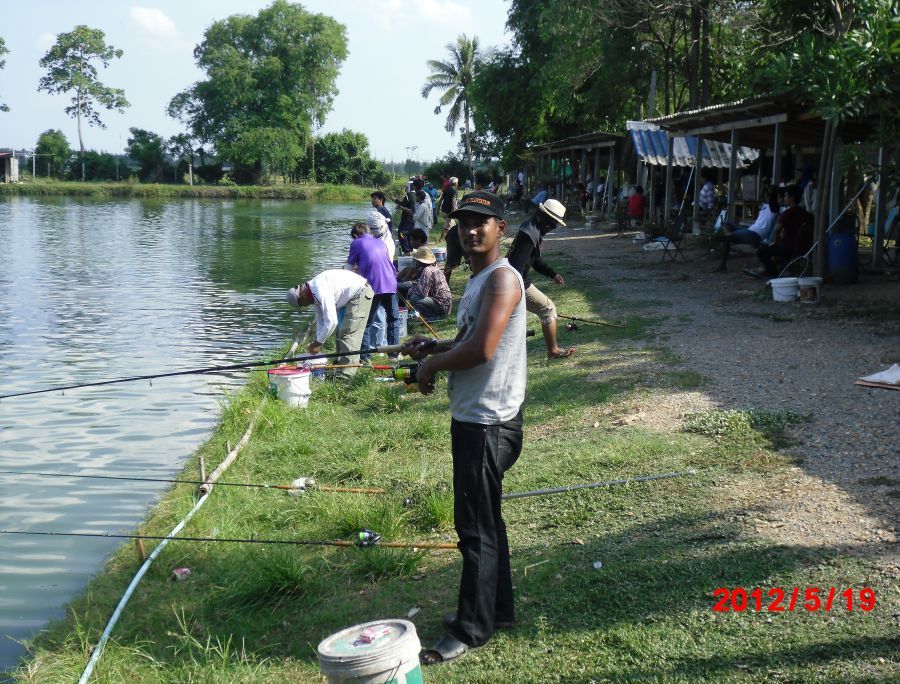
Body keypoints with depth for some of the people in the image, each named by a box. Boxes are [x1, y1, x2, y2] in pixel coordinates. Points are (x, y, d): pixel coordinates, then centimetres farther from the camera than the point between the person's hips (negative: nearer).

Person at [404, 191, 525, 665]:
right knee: (483, 520, 19)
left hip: (488, 423, -10)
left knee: (476, 528, -3)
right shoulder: (478, 281, 15)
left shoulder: (502, 278, -17)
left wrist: (432, 365, -12)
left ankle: (471, 629, 6)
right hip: (472, 417, 10)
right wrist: (432, 350, 7)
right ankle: (497, 608, 32)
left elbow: (481, 349, -27)